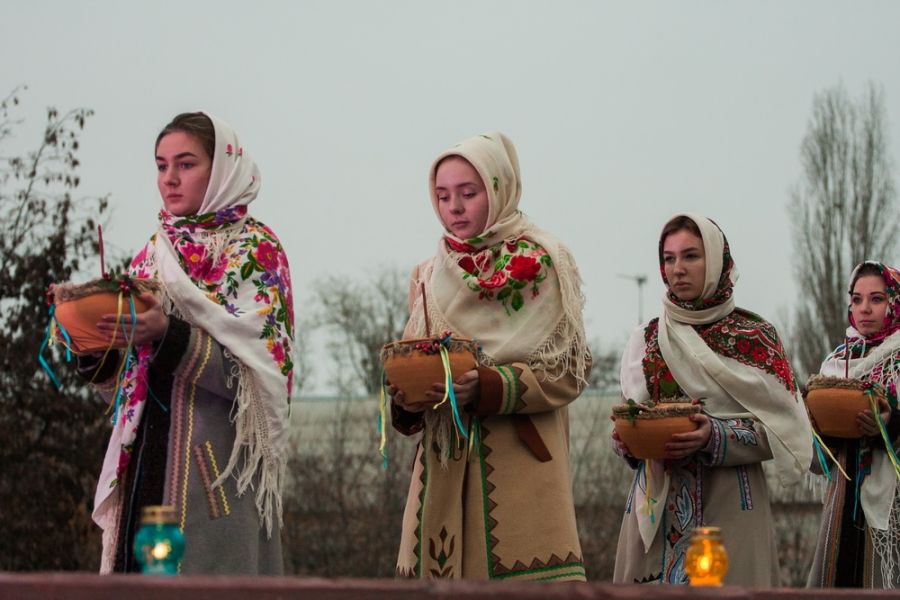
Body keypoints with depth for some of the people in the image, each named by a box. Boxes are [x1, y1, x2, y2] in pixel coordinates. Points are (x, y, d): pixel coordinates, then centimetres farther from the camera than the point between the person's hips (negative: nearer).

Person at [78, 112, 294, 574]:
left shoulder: (254, 250, -2)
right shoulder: (152, 256, 15)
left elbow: (255, 372, -13)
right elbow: (126, 383, 16)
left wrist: (168, 337, -26)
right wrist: (95, 350, -4)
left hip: (218, 466, -5)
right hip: (144, 465, 5)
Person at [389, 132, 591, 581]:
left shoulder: (542, 264, 1)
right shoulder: (428, 277, 17)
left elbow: (566, 372, -6)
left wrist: (487, 388, -20)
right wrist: (406, 398, -7)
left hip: (520, 461, -4)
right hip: (444, 466, 4)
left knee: (526, 577, -13)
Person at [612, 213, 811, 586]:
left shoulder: (755, 336, 2)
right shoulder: (645, 339, 12)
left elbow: (779, 429, -5)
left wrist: (715, 437, -20)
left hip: (729, 503, -3)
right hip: (657, 503, 3)